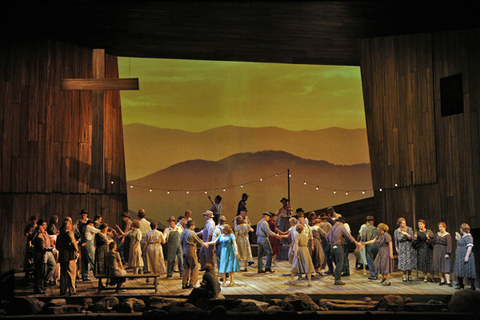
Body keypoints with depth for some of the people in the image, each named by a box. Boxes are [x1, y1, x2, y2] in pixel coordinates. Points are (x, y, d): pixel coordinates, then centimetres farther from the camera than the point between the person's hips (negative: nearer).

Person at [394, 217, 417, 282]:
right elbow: (396, 241, 8)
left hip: (409, 247, 0)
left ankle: (409, 276, 13)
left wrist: (406, 234, -19)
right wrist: (397, 249, 4)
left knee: (410, 262, 0)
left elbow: (411, 238, -5)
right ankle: (404, 276, 8)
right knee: (403, 262, -6)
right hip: (401, 248, 0)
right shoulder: (396, 231, 3)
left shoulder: (409, 229, 0)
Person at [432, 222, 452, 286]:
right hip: (437, 252, 6)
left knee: (445, 266, -9)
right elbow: (434, 242, 18)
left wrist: (447, 253, -19)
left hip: (443, 251, -6)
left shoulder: (447, 235, -8)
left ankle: (448, 281, -8)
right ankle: (442, 280, 16)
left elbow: (449, 245, -13)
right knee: (438, 266, 7)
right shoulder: (437, 234, 9)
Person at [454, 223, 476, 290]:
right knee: (459, 271, 15)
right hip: (460, 258, 10)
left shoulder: (468, 237, -15)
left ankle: (472, 286, 0)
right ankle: (460, 285, 26)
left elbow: (470, 247, -23)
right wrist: (458, 239, 21)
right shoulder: (462, 236, 16)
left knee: (469, 272, -6)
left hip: (465, 257, -10)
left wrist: (467, 256, -28)